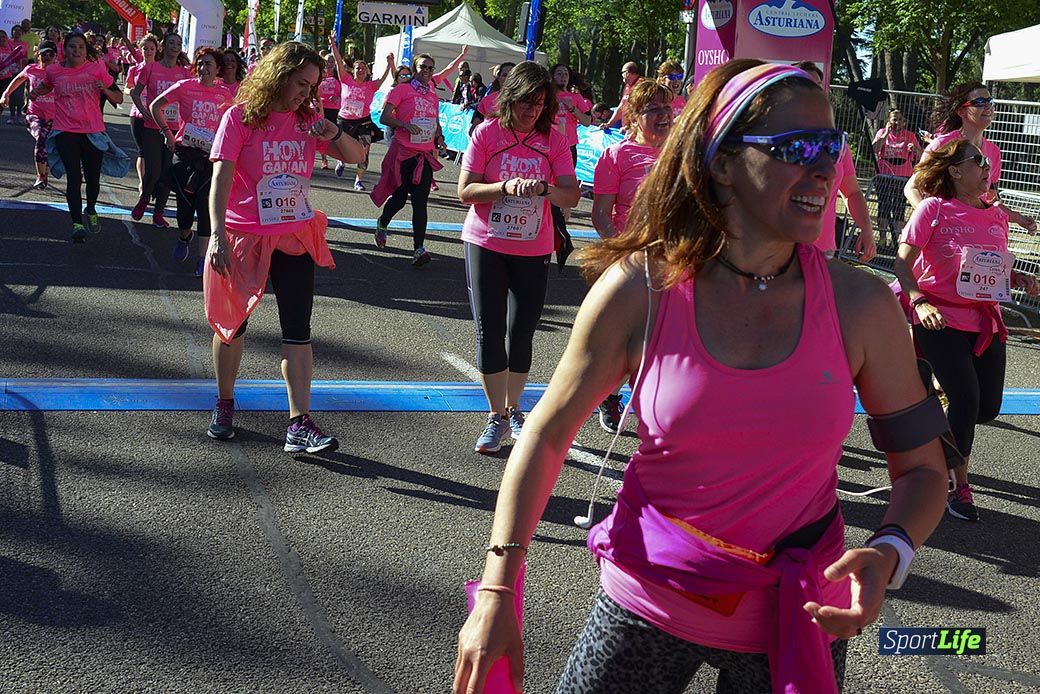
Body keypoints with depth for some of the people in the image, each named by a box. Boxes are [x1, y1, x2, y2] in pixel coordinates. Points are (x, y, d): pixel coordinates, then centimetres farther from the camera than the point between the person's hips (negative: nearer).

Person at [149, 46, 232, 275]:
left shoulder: (225, 93, 3)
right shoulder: (185, 87, -2)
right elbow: (155, 106, 7)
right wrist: (166, 131, -1)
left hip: (210, 156, 0)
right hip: (185, 153, 0)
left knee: (205, 203, -8)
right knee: (185, 200, 5)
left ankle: (203, 255, -5)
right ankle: (184, 236, 37)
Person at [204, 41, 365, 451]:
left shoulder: (307, 118, 6)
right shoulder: (241, 116, -8)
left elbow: (356, 157, 9)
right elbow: (221, 178, -14)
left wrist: (333, 134, -12)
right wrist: (217, 235, -23)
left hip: (296, 237, 4)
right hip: (244, 237, -3)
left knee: (297, 329, -2)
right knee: (233, 322, 11)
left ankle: (300, 425, -2)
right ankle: (224, 406, 31)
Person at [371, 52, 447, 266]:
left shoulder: (433, 96, 13)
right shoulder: (402, 90, -4)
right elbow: (384, 117, -10)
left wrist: (439, 136, 6)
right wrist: (405, 125, -25)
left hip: (425, 156, 4)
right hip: (403, 153, -4)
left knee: (420, 202, -4)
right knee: (399, 198, 6)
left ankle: (419, 248, -8)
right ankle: (382, 224, 38)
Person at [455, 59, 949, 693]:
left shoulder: (860, 305, -10)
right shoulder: (639, 289, -13)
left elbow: (923, 467, 0)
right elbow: (548, 434, -4)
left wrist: (887, 556, -21)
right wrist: (498, 592, -9)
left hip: (796, 618, 1)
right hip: (650, 604, -1)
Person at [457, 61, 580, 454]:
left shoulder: (553, 139, 0)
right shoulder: (487, 133, -4)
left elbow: (572, 196, -6)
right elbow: (465, 191, -8)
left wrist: (544, 188, -26)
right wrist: (505, 187, -24)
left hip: (533, 250, 2)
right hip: (486, 245, -1)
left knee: (521, 333, 9)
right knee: (489, 331, -1)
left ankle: (513, 410, 26)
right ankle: (496, 417, 9)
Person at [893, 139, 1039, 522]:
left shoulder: (997, 217, 10)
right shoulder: (935, 208, -7)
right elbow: (903, 262, -9)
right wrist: (919, 302, -25)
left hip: (985, 320, 6)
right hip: (941, 319, -6)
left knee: (988, 408, 3)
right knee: (966, 399, -13)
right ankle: (960, 488, 5)